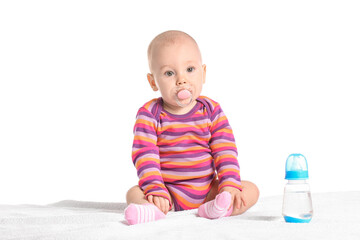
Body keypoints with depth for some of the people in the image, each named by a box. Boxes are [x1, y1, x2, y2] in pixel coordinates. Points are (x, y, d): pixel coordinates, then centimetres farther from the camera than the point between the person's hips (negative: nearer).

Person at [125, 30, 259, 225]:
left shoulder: (212, 111, 1)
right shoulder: (149, 114, -6)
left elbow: (225, 151, -3)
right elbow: (144, 155, -14)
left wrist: (230, 185, -17)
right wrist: (155, 190, -28)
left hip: (207, 191, 2)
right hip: (169, 193, -2)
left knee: (251, 190, -16)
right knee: (134, 193, -26)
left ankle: (215, 208, -41)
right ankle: (151, 210, -57)